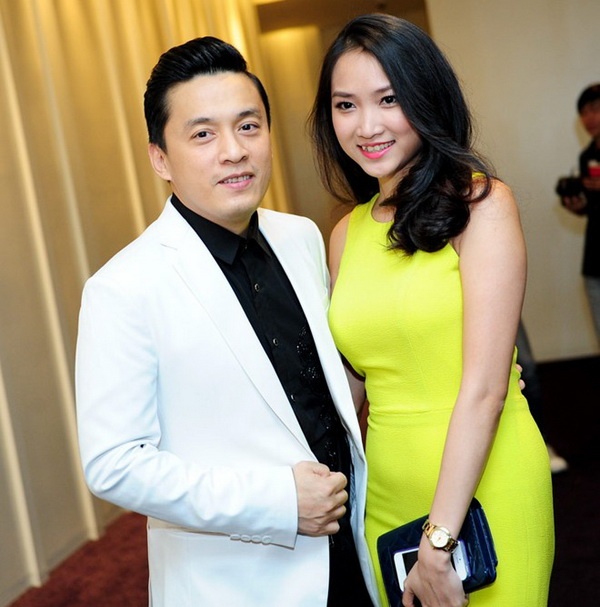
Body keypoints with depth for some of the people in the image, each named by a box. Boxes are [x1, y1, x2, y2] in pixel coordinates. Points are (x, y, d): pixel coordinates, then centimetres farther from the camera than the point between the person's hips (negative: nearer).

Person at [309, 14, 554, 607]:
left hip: (480, 488, -5)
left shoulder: (481, 204, -12)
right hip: (387, 490, 5)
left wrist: (440, 540, -18)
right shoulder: (347, 234, 4)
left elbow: (484, 387, -16)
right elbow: (354, 378, 10)